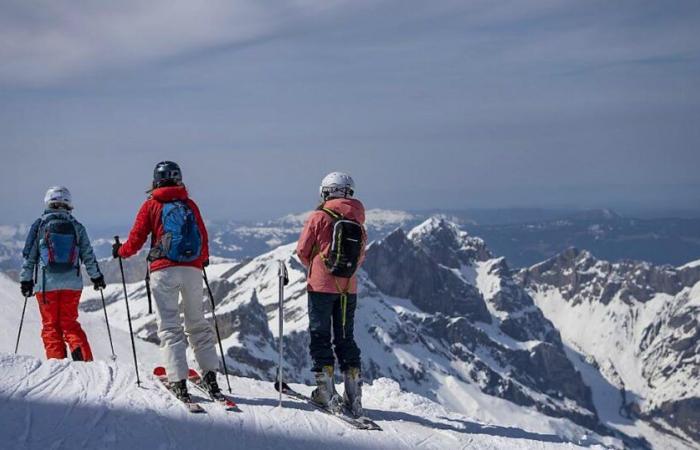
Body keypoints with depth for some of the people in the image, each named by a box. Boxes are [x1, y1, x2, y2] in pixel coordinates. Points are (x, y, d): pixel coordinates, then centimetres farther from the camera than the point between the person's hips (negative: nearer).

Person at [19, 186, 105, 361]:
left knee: (50, 325, 8)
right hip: (72, 283, 2)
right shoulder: (77, 227, 3)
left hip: (46, 284, -2)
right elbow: (88, 256, 7)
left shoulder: (39, 225, -1)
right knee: (70, 322, 10)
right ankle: (83, 357, -10)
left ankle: (56, 360, -1)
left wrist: (26, 280, 10)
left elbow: (29, 255, 1)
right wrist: (97, 277, 19)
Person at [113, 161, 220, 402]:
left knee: (170, 326, -2)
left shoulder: (151, 205, 4)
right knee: (197, 323, 12)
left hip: (164, 270, -3)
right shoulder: (190, 205, 12)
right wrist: (203, 259, 36)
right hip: (193, 270, 3)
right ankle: (210, 375, 5)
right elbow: (204, 239, 15)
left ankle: (179, 381, -11)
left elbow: (136, 240, 3)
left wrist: (120, 251, 24)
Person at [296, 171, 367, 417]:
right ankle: (353, 392, 6)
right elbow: (360, 257, 12)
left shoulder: (319, 217, -8)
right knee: (346, 337, 11)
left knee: (320, 335, 4)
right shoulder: (358, 221, 5)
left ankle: (326, 389, -3)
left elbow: (302, 251, -3)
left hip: (321, 286, -4)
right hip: (349, 287, 4)